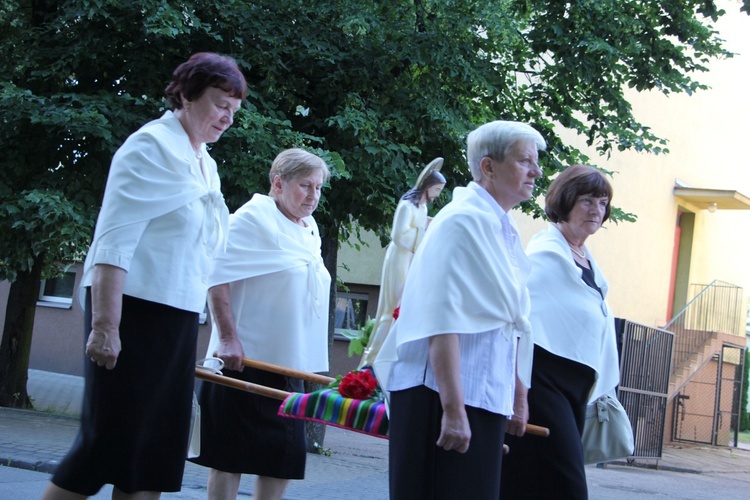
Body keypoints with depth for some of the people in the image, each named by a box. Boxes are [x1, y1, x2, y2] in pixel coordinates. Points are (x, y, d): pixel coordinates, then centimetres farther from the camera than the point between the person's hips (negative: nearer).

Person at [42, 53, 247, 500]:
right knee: (109, 437, -8)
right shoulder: (152, 146, -9)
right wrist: (104, 325, -22)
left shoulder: (206, 164, 16)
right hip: (134, 311, -8)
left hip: (179, 319, 9)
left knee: (159, 443, 6)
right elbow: (113, 241, -16)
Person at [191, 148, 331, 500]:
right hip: (246, 360, -8)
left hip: (288, 365, 8)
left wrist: (308, 358, 18)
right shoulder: (253, 218, -8)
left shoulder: (310, 230, 16)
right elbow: (217, 277, -15)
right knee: (231, 456, -1)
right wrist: (227, 338, -22)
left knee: (284, 456, 7)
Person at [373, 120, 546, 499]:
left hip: (484, 395, 9)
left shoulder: (504, 230, 15)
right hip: (443, 397, -9)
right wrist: (453, 409, -25)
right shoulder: (464, 221, -13)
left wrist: (517, 396, 25)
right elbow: (443, 323, -21)